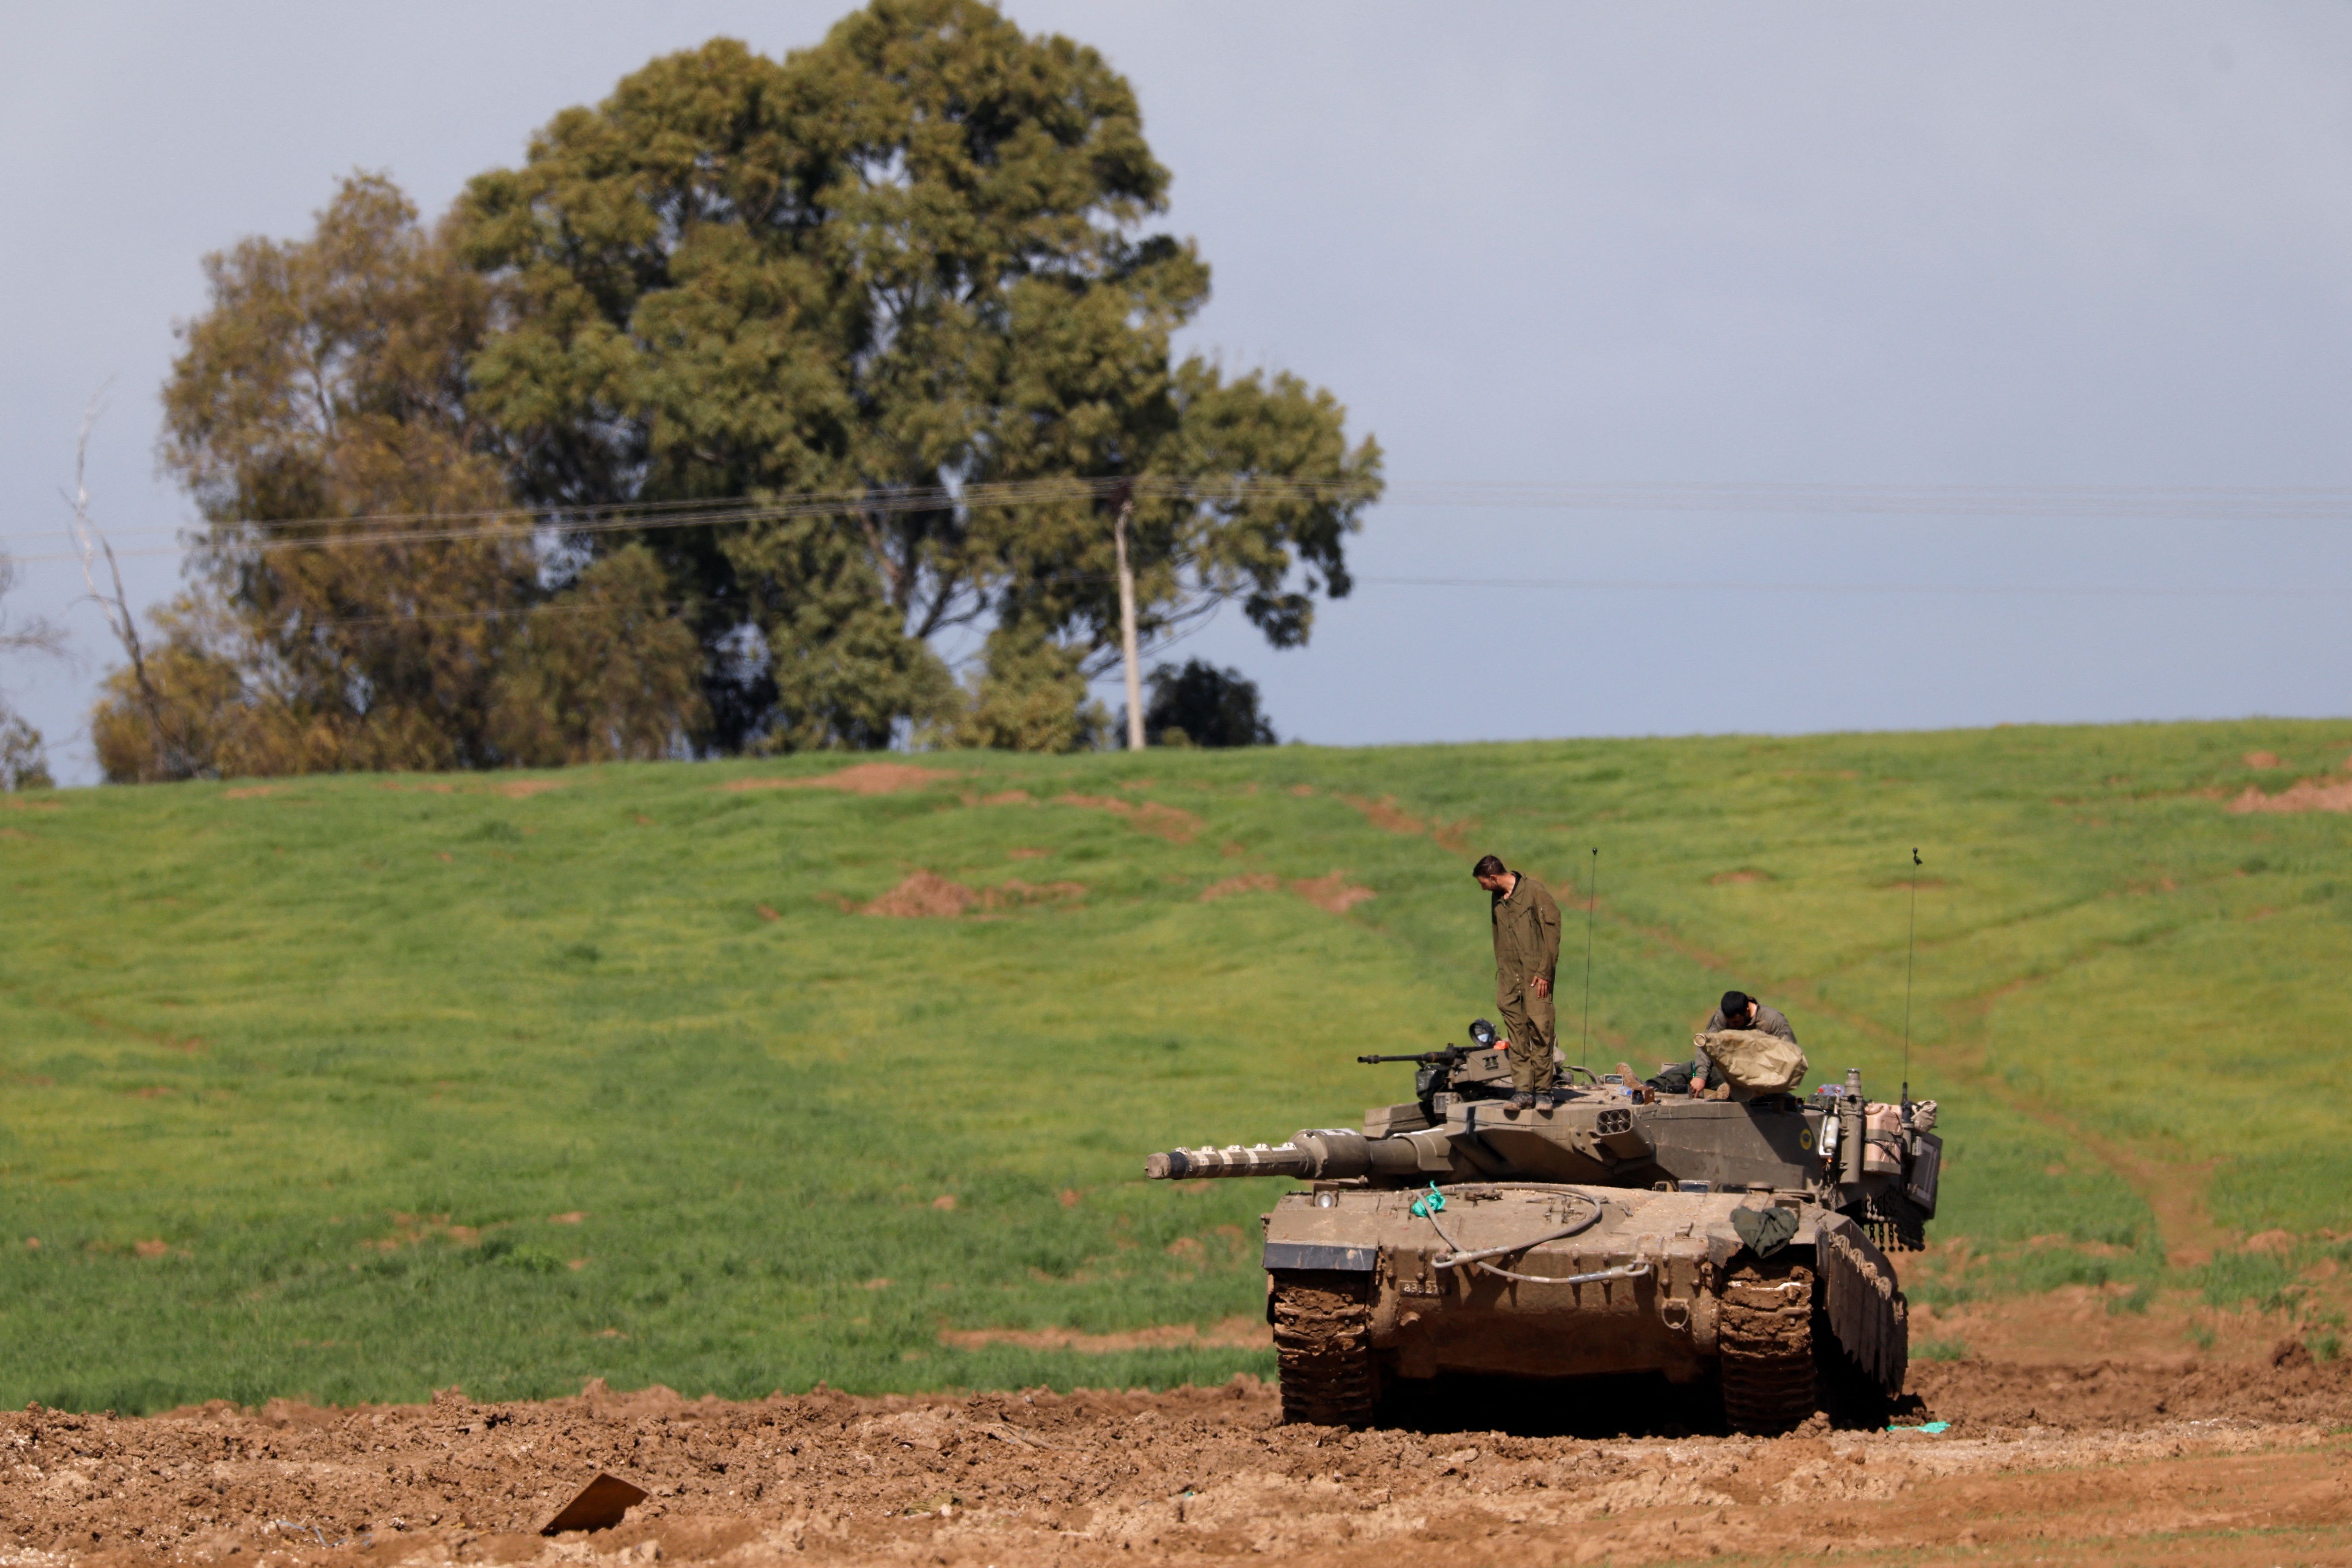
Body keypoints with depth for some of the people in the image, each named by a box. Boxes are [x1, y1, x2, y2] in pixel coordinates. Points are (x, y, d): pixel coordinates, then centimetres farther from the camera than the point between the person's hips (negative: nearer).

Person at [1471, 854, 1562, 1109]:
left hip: (1535, 973, -6)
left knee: (1539, 1026, -8)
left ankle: (1544, 1090, -3)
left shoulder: (1534, 892, -8)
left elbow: (1552, 932, -8)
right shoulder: (1496, 898, 12)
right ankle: (1523, 1090, 2)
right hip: (1510, 974, 6)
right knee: (1517, 1031, 1)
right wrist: (1501, 971, 13)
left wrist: (1544, 972, -11)